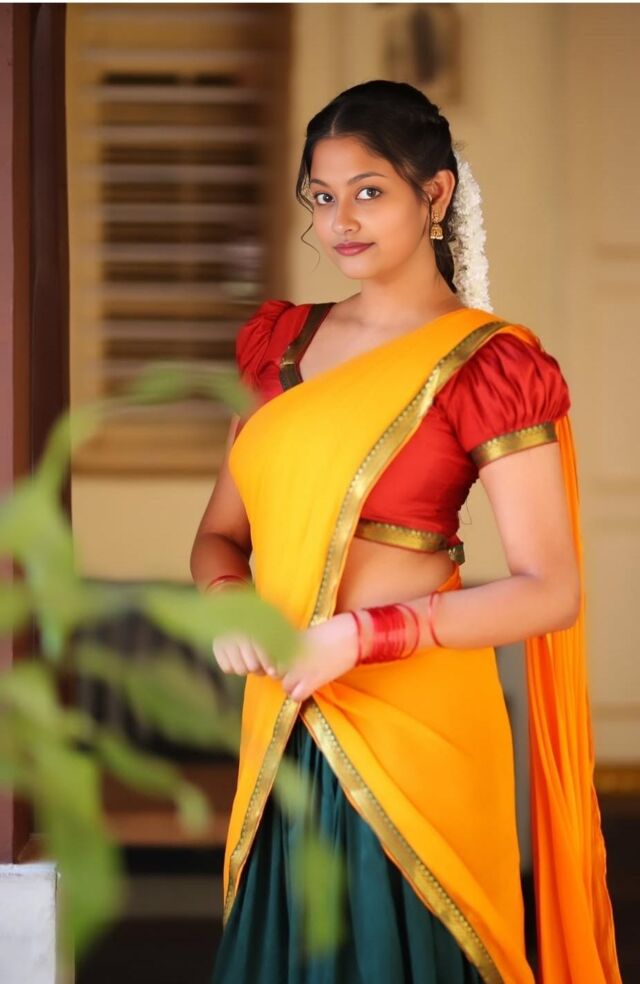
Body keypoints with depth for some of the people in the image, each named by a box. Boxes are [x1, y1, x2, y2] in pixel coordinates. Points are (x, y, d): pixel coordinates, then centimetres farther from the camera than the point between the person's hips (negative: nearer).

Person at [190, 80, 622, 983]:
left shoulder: (485, 363, -8)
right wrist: (226, 600, -7)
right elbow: (222, 531, 16)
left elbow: (550, 593, -13)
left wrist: (360, 635, -18)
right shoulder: (284, 342, 11)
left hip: (408, 723, -6)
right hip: (286, 723, 6)